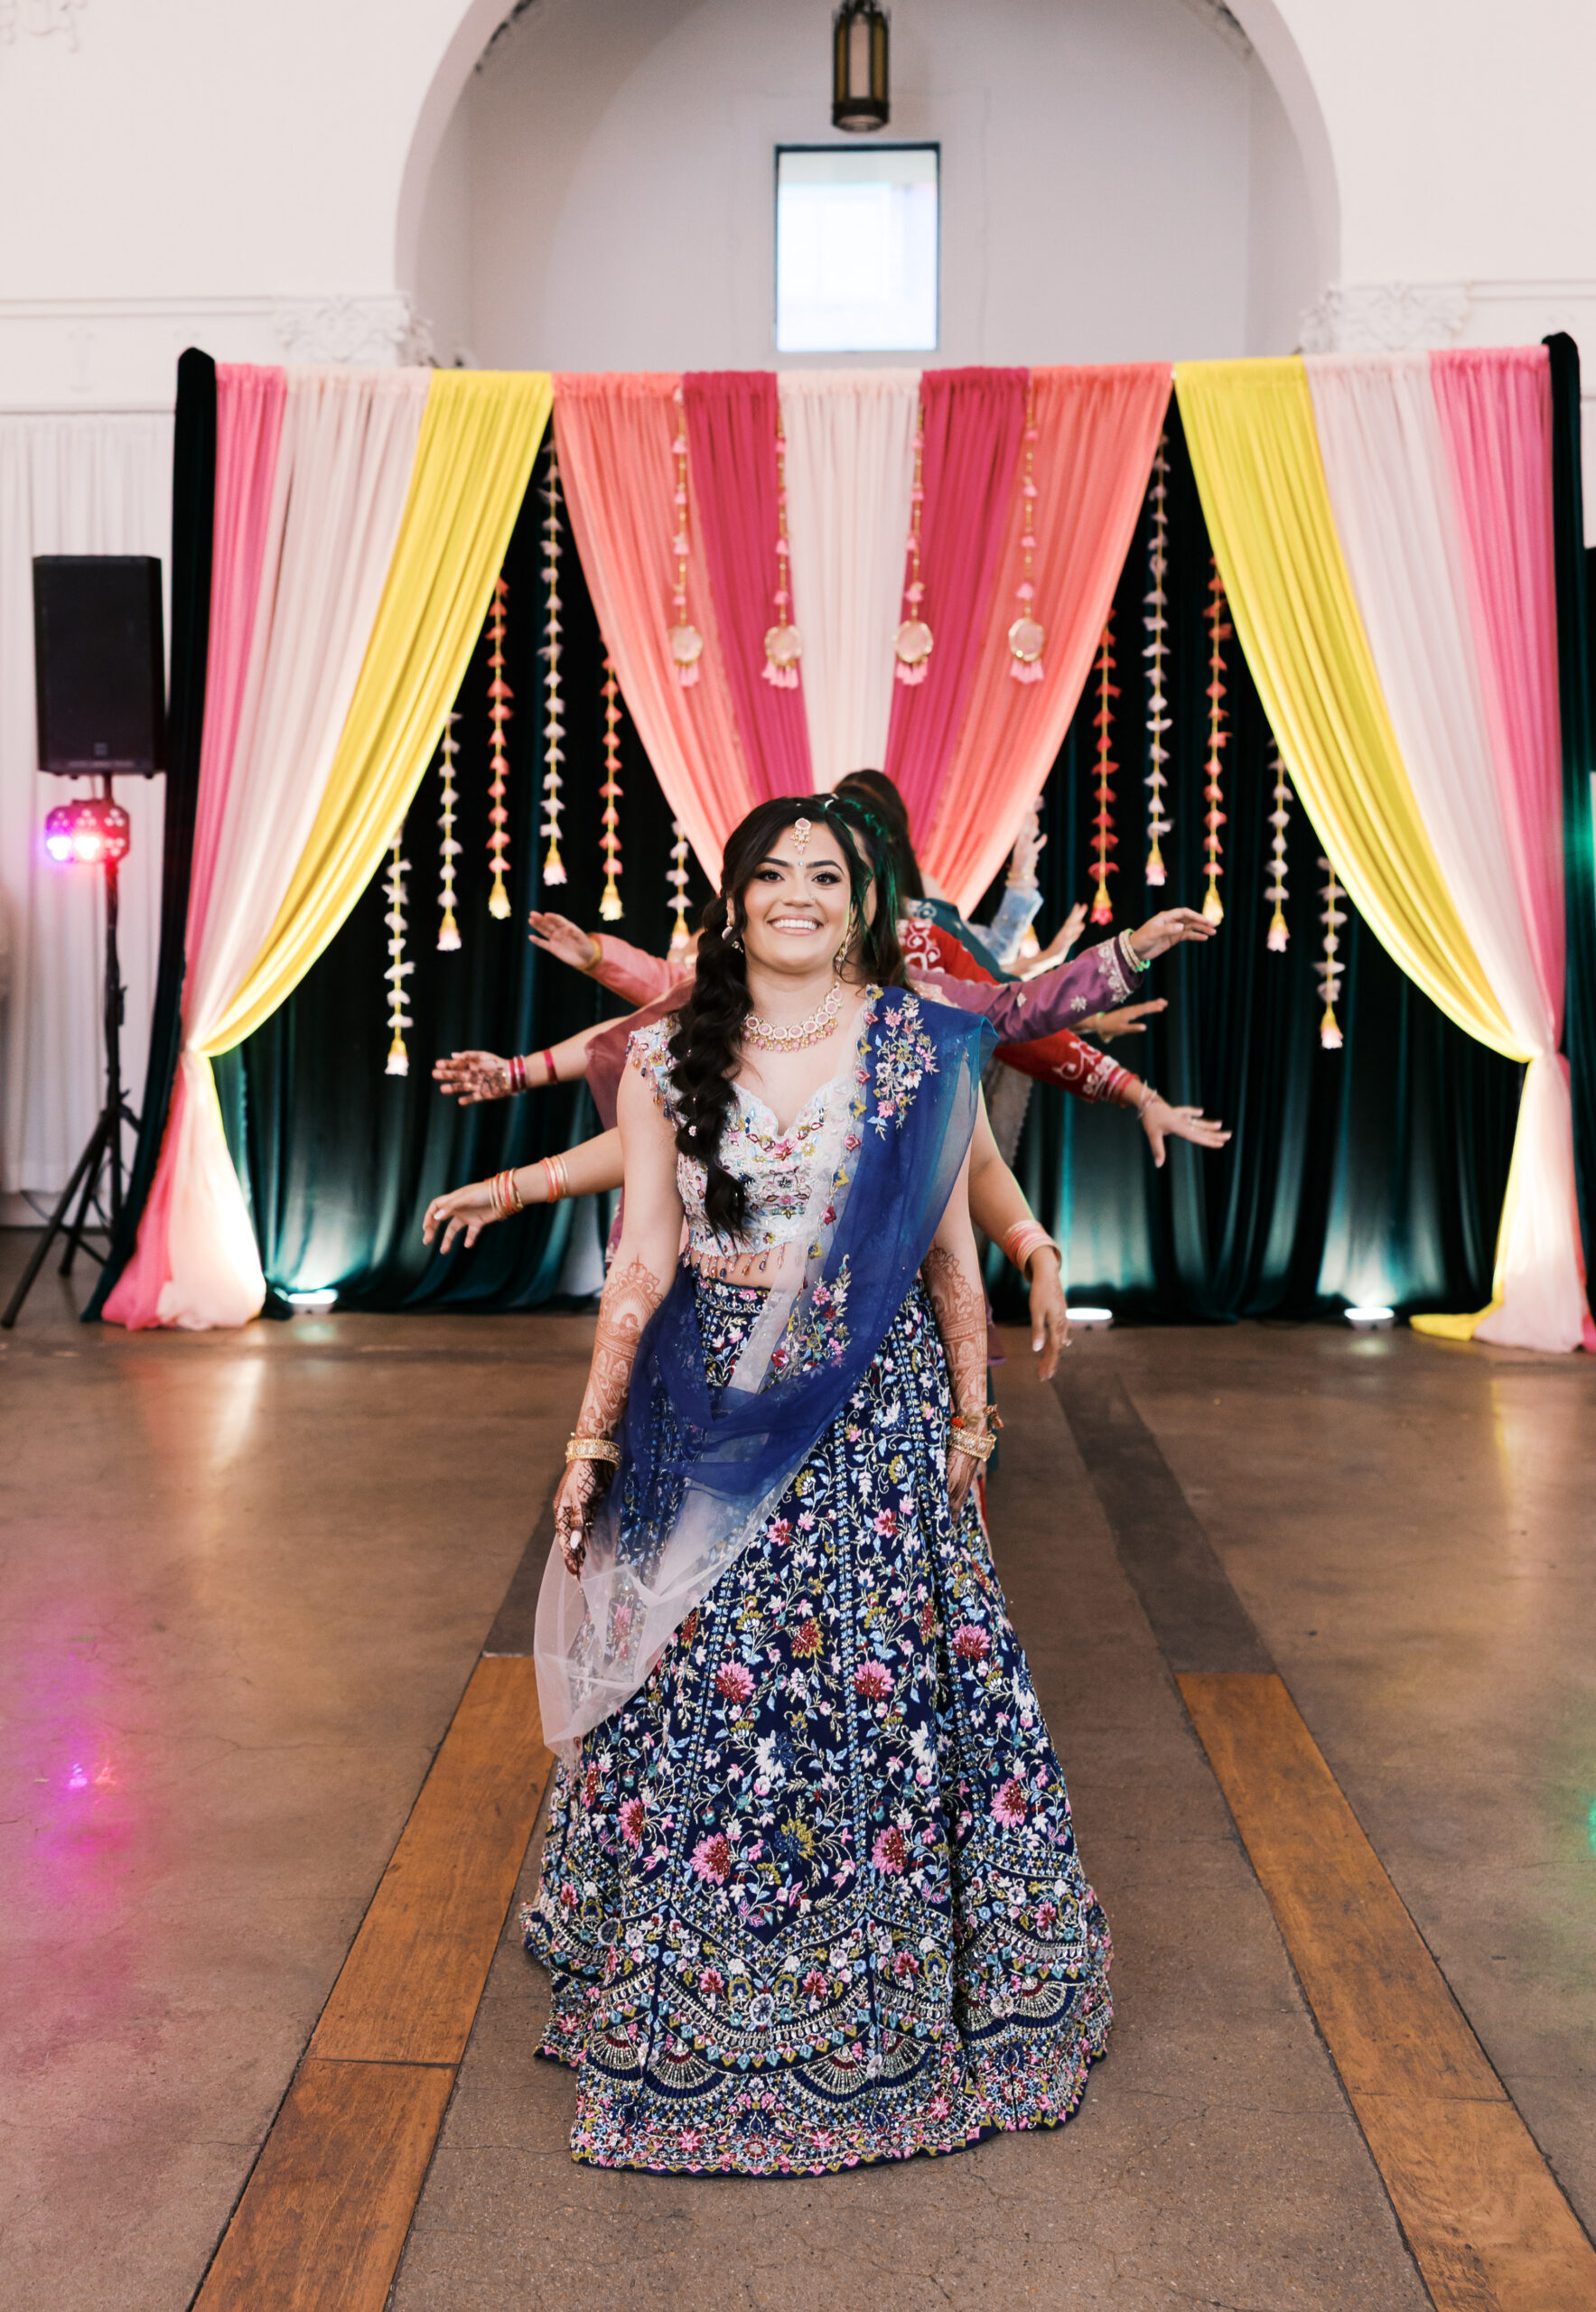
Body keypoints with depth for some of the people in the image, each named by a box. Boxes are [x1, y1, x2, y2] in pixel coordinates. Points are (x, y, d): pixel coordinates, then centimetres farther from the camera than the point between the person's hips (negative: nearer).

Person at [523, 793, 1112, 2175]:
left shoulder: (925, 1050, 0)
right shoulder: (667, 1060, 0)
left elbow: (952, 1253, 5)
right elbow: (641, 1262, 1)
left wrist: (970, 1420, 8)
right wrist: (591, 1439, 1)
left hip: (878, 1417, 0)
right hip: (709, 1419, 1)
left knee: (885, 1678, 6)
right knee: (700, 1693, 6)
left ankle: (895, 1995, 29)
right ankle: (690, 2008, 27)